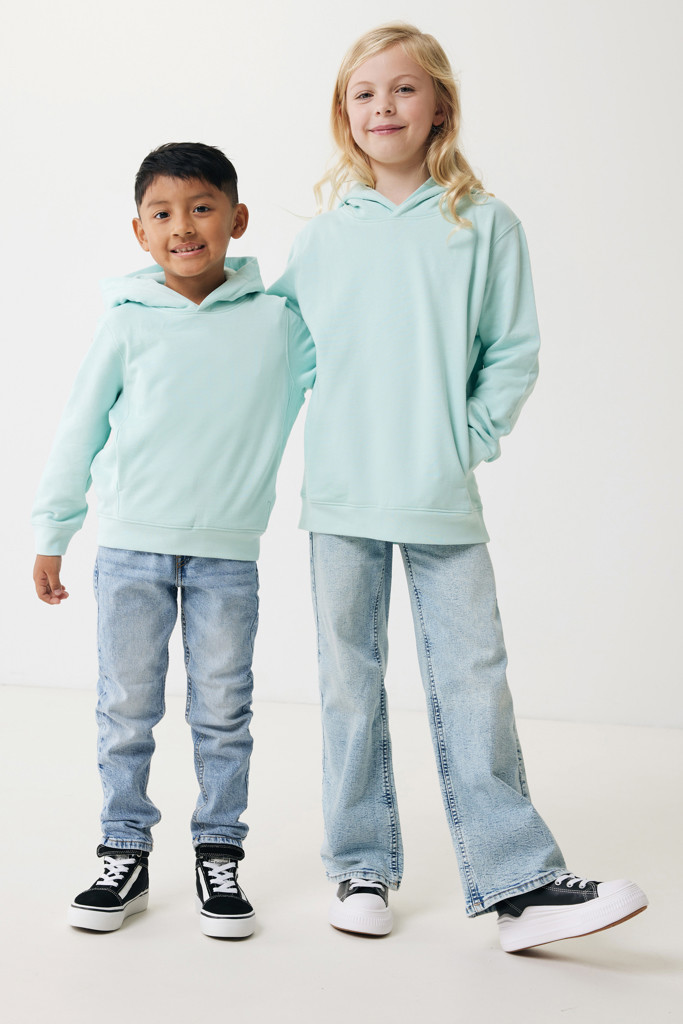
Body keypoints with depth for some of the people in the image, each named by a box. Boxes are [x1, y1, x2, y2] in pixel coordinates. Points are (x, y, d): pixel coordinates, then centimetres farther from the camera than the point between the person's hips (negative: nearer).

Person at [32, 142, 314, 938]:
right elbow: (81, 427, 5)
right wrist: (51, 535, 7)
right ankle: (125, 852, 21)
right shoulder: (129, 320, -1)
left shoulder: (277, 318, -1)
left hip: (228, 551, 0)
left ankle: (218, 853, 22)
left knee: (223, 712, 8)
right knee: (126, 710, 7)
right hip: (132, 545, 0)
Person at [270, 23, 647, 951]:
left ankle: (518, 881, 5)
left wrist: (467, 439, -6)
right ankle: (361, 867, 20)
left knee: (473, 682, -1)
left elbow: (513, 353, 2)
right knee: (350, 683, 8)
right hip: (341, 498, 2)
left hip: (444, 501, -2)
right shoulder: (323, 235, 6)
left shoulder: (485, 225, 1)